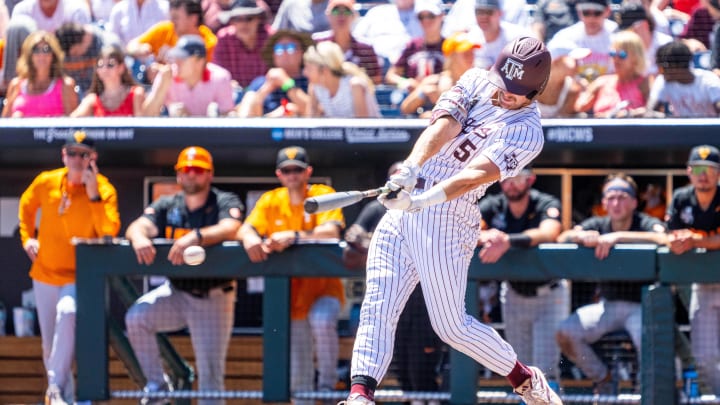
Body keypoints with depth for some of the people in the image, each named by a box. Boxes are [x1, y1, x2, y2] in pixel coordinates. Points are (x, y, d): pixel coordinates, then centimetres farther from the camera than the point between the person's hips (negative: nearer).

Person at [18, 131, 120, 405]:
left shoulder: (104, 190, -12)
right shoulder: (46, 183, -2)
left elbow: (109, 233, -26)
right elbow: (27, 206, 21)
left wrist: (93, 194, -30)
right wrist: (27, 237, 10)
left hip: (79, 276, -5)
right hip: (45, 274, 5)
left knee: (68, 313, -33)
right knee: (49, 344, 9)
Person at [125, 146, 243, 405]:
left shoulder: (225, 203, -7)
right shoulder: (167, 206, 4)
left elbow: (230, 228, -28)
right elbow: (138, 226, -11)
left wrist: (195, 237, -46)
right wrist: (139, 237, -37)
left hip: (213, 298, -3)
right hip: (176, 293, 3)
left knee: (210, 371, -4)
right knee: (136, 317, -22)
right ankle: (157, 384, -6)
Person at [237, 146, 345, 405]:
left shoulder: (323, 195, -6)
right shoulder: (270, 201, 6)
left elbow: (331, 232, -23)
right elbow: (244, 230, -6)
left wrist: (293, 236, -38)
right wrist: (250, 238, -31)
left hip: (323, 288, -4)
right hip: (290, 295, 4)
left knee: (321, 320, -37)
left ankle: (328, 384, -20)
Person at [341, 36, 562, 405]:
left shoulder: (526, 133, -11)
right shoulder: (477, 81, 7)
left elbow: (476, 174, -25)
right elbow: (442, 127, -9)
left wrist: (424, 200, -40)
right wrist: (411, 168, -28)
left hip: (447, 217, -6)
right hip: (402, 209, 6)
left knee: (452, 326, -3)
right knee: (377, 309, -6)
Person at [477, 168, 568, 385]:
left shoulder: (547, 204, -17)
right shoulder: (492, 206, -7)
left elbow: (548, 234, -38)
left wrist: (507, 241, -53)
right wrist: (483, 236, -45)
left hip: (548, 295, -4)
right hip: (514, 293, 4)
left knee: (546, 368, -12)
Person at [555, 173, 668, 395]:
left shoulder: (646, 224, -5)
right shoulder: (598, 225, 9)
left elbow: (663, 239, -28)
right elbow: (562, 238, -3)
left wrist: (617, 237, -33)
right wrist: (581, 236, -27)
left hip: (642, 305, -4)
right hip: (608, 305, 4)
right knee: (565, 333, -16)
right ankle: (603, 380, 5)